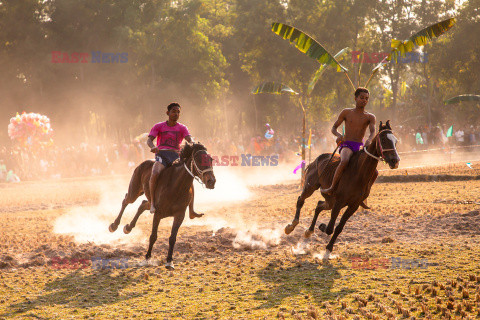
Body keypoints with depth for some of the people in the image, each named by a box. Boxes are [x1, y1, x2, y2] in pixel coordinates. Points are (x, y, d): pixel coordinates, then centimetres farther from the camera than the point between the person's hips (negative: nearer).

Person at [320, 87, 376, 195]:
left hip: (360, 148, 3)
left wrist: (369, 140, -30)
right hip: (346, 145, -3)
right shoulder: (346, 113, 10)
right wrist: (339, 135, -11)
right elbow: (333, 128, 13)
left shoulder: (370, 117, 11)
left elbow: (373, 132, -6)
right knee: (344, 161, -37)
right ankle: (332, 188, -27)